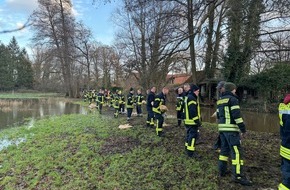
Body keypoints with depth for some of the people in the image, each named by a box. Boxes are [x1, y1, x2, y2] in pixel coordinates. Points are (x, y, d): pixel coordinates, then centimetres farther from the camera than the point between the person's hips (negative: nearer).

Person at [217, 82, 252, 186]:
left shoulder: (220, 100, 16)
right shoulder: (232, 99, -9)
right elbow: (237, 115, -16)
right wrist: (243, 128, -12)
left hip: (222, 128, 8)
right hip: (231, 129, -8)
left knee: (224, 149, 16)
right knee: (236, 151, -6)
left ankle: (222, 171, 21)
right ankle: (238, 176, -6)